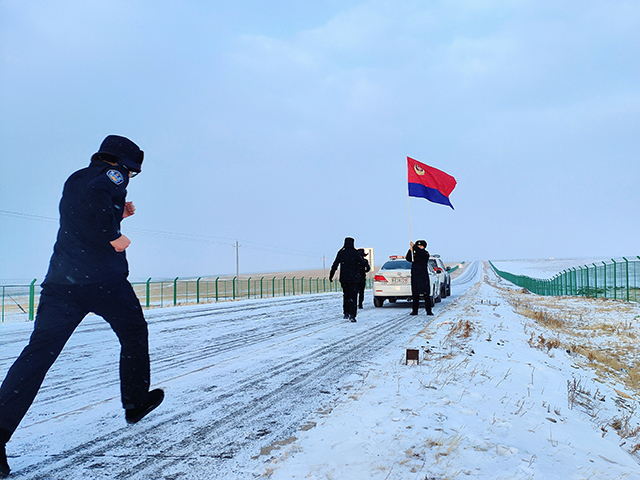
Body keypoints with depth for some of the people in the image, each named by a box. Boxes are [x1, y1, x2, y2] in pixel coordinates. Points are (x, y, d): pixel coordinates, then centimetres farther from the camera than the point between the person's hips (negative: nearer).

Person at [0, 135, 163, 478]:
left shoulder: (74, 179, 25)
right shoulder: (112, 174, 1)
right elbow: (94, 197, -22)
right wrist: (112, 237, -17)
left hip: (61, 279, 6)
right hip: (103, 279, -6)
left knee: (39, 350, -2)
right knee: (134, 334, 17)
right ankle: (135, 402, 30)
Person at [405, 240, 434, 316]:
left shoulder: (426, 254, -1)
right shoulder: (414, 255, 14)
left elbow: (420, 252, -20)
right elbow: (408, 258, 0)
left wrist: (414, 246, -15)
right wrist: (410, 250, -12)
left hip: (423, 276, -5)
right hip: (414, 277, 5)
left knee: (426, 294, -6)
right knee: (415, 295, 7)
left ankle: (429, 311, -3)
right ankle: (415, 311, 12)